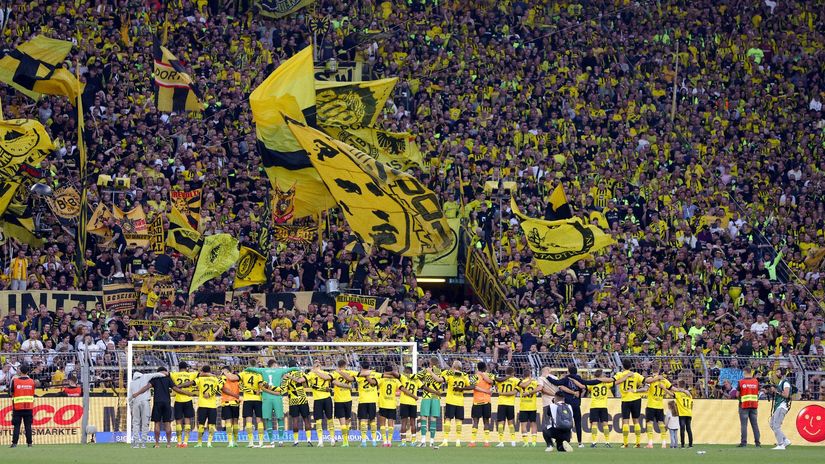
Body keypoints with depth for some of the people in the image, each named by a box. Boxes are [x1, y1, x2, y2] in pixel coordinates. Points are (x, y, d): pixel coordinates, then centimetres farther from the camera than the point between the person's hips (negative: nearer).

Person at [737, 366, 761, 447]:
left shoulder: (741, 381, -6)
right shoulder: (756, 381, 1)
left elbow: (737, 394, -3)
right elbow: (758, 393, 7)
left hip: (744, 405, -3)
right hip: (754, 405, 3)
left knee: (743, 424, -2)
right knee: (755, 424, 8)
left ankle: (743, 442, -6)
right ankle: (757, 442, 7)